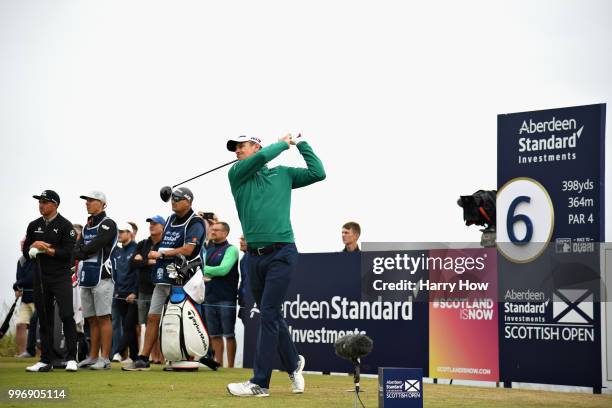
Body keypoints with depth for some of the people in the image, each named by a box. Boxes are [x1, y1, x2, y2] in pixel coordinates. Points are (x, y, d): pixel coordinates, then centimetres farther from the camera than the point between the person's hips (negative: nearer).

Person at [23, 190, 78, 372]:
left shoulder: (65, 225, -2)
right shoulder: (34, 226, 14)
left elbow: (68, 252, -11)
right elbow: (26, 251, 14)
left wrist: (48, 250, -16)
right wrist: (33, 246, -7)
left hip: (61, 277, -5)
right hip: (40, 277, 5)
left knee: (66, 315, -12)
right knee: (44, 318, 7)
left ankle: (71, 359, -10)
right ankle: (46, 360, 11)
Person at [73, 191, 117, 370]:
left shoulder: (108, 224, -4)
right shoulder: (86, 227, 21)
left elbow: (94, 247, -15)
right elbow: (78, 249, 10)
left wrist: (79, 253, -3)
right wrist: (81, 253, -11)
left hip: (102, 276, -8)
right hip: (86, 277, 8)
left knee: (103, 317, -8)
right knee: (92, 319, 10)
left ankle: (105, 358, -8)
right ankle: (93, 357, 15)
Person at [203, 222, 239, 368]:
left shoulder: (231, 249, -2)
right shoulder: (208, 249, 18)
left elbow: (223, 269, -15)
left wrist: (204, 269, -8)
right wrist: (203, 275, -11)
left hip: (226, 299, -6)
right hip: (210, 298, 6)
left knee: (229, 334, -2)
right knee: (214, 335, 7)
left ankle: (230, 366, 0)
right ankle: (219, 365, 12)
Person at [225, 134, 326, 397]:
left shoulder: (283, 174, 11)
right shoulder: (236, 174, 10)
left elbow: (318, 173, 6)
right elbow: (261, 158, -7)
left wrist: (301, 144, 10)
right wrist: (283, 144, 7)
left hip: (281, 253, -3)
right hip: (254, 256, 3)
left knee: (269, 316, -9)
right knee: (272, 317, 10)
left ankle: (260, 382, -9)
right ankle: (293, 364, 30)